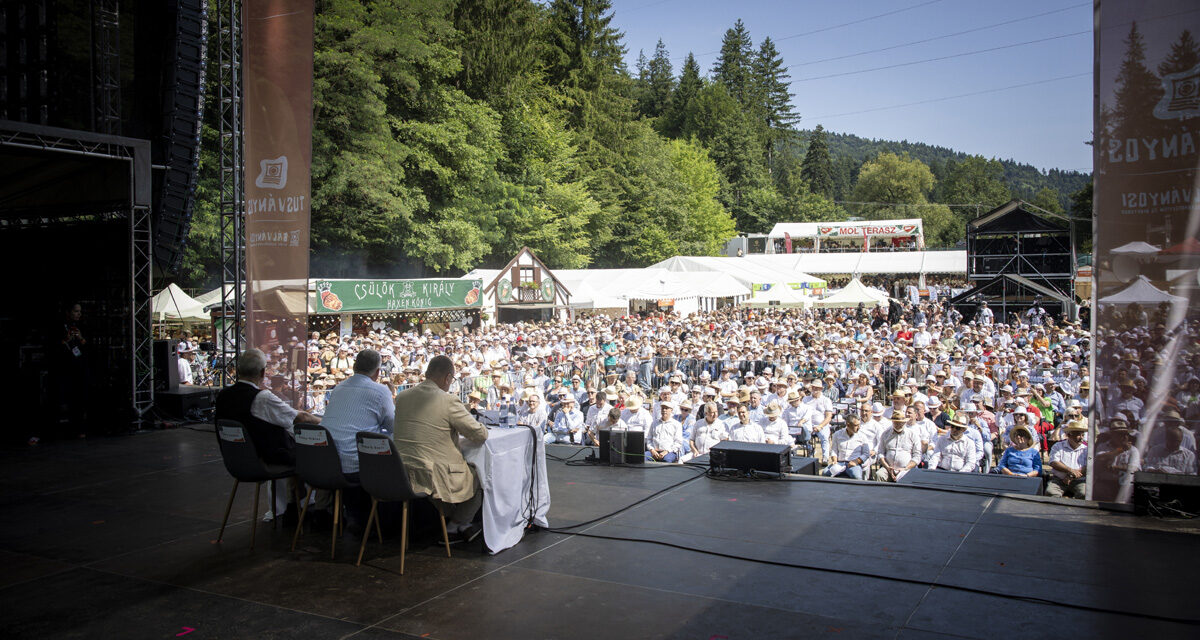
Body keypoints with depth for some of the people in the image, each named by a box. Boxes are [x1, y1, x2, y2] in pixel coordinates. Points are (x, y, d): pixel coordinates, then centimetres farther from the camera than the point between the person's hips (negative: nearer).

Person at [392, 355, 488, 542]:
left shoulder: (402, 397, 4)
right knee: (479, 477, 18)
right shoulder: (448, 402, -16)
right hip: (433, 476, -7)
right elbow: (481, 435, -10)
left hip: (402, 473, 7)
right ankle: (456, 524, 28)